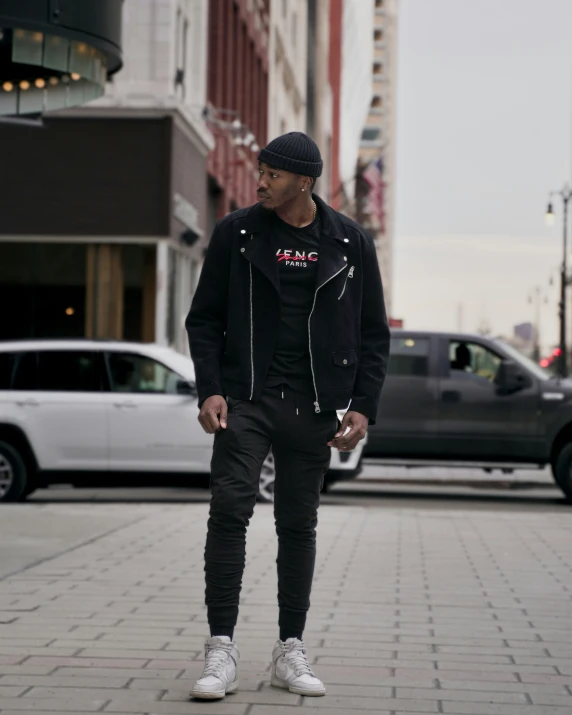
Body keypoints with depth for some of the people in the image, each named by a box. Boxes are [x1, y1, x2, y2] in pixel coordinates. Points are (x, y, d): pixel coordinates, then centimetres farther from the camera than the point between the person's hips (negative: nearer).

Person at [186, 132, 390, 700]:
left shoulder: (350, 244, 4)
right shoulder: (235, 233, 2)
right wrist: (210, 390, -7)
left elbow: (373, 333, 8)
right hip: (245, 399, -1)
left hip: (312, 408, 1)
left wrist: (363, 406, -1)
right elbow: (204, 318, 5)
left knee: (299, 526, 7)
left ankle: (290, 652, 16)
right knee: (229, 511, -14)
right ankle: (221, 652, -11)